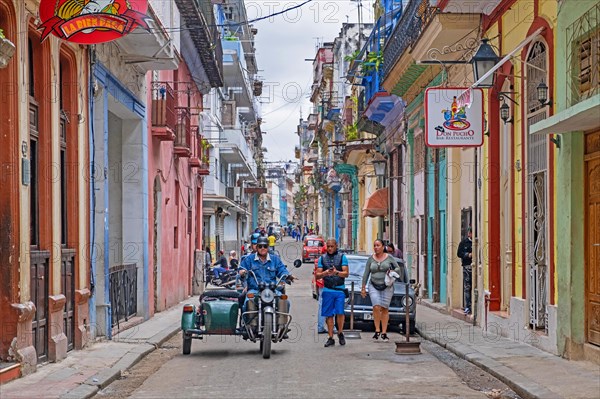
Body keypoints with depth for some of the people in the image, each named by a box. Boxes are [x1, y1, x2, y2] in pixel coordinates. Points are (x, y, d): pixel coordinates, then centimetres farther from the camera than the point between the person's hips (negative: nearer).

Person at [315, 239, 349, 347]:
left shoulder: (342, 257, 6)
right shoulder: (322, 258, 13)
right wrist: (325, 273, -14)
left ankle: (340, 333, 13)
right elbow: (317, 275, 8)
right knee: (329, 315, 1)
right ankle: (330, 338, 7)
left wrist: (337, 272, -22)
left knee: (340, 312, -9)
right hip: (327, 289, 2)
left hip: (340, 289, -2)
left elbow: (346, 273, -2)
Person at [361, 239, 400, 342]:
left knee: (385, 309, 1)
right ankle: (377, 330, -4)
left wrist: (392, 272, -15)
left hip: (387, 286, 0)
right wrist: (363, 288, 4)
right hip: (374, 286, 1)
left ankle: (384, 333, 6)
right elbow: (366, 274, 7)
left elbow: (398, 268, 7)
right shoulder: (371, 259, 4)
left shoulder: (389, 258, 0)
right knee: (376, 307, -16)